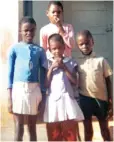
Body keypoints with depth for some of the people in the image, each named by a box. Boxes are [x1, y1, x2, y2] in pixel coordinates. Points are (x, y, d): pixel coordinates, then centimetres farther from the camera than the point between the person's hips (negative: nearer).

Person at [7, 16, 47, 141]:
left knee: (32, 128, 12)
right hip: (18, 89, -2)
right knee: (18, 129, 2)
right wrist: (9, 97, -4)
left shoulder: (40, 50, 7)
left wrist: (43, 95, 5)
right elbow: (10, 73, 1)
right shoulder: (14, 49, 2)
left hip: (34, 90, 2)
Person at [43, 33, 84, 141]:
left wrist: (64, 68, -6)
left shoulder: (70, 62, 6)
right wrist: (51, 68, -9)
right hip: (53, 99, 0)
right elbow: (45, 84, -2)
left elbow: (75, 82, -1)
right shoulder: (48, 63, 5)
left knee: (70, 133, 4)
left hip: (67, 99, 0)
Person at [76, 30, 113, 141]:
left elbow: (108, 81, -1)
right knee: (87, 128, 12)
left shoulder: (101, 60, -6)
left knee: (104, 128, 14)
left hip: (101, 98, 0)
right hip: (85, 98, 1)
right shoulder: (77, 62, -2)